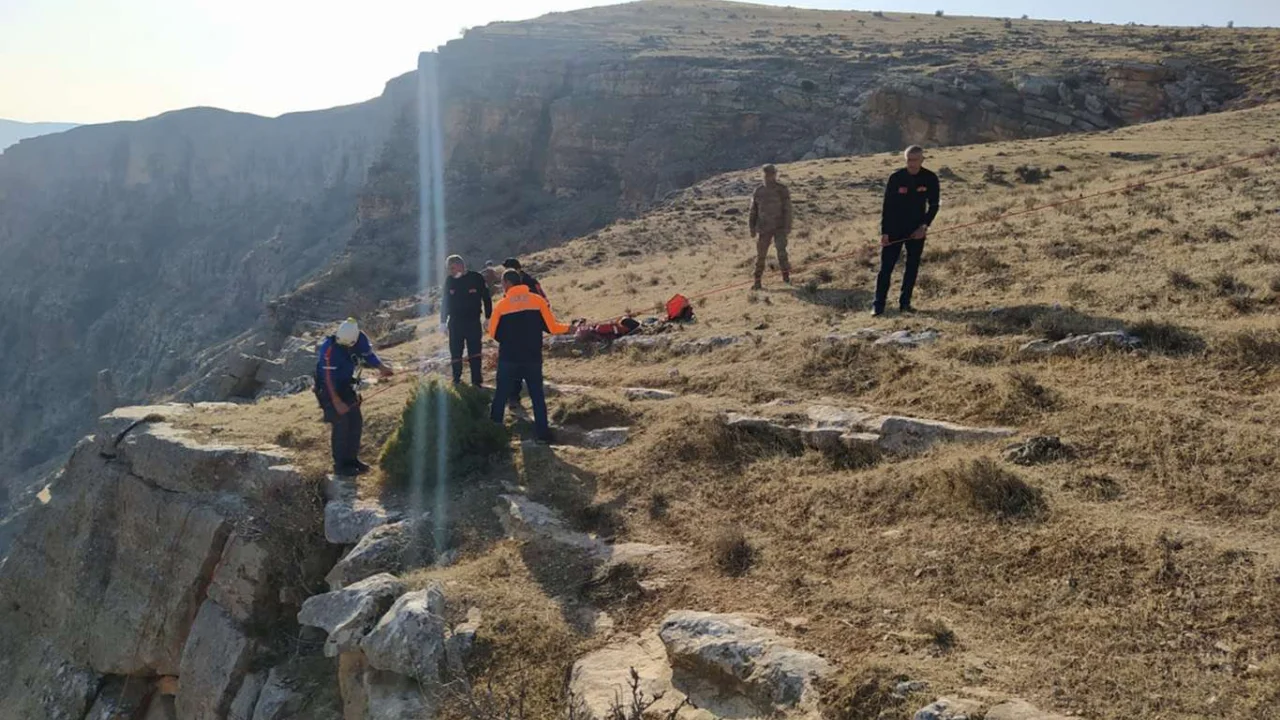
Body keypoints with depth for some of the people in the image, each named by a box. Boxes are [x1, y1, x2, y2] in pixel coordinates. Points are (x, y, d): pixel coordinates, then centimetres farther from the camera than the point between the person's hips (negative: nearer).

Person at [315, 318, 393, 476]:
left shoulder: (361, 339, -12)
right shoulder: (329, 348, -30)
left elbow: (369, 354, 7)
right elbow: (329, 378, -29)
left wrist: (381, 367, -7)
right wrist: (337, 402, -32)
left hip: (346, 385, 7)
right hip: (328, 388, -7)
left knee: (356, 421, 7)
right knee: (341, 423, -12)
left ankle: (351, 459, 21)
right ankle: (340, 465, -3)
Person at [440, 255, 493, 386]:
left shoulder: (477, 278, -6)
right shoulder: (449, 280, 3)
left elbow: (487, 299, 0)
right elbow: (444, 302, 10)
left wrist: (488, 318, -2)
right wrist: (443, 322, 7)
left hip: (473, 321, -2)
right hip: (455, 322, 2)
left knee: (475, 353, -2)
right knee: (456, 353, 6)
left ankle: (476, 380, 4)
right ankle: (457, 379, 18)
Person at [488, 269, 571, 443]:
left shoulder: (501, 305, -4)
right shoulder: (538, 300, -3)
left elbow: (493, 333, 3)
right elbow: (551, 327, -3)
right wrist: (567, 328, 16)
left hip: (508, 358, 0)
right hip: (532, 358, 1)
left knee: (501, 395, 12)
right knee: (537, 396, 11)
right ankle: (543, 432, 9)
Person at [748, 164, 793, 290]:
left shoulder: (782, 190, -6)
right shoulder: (759, 191, 3)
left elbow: (787, 210, -7)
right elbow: (754, 211, 8)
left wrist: (788, 227, -13)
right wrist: (752, 228, 4)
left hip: (779, 227, -2)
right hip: (764, 228, 3)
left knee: (781, 251, -13)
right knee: (761, 255, 2)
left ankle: (786, 276, 3)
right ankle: (757, 281, 10)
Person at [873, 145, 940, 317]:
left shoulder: (930, 179, -6)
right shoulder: (896, 178, -11)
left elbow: (934, 205, 3)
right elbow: (887, 206, -8)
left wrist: (924, 226, -9)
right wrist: (884, 232, -11)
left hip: (917, 230, 2)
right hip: (895, 229, -2)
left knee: (913, 267, 6)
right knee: (886, 266, -4)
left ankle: (905, 302, 15)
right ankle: (878, 304, 0)